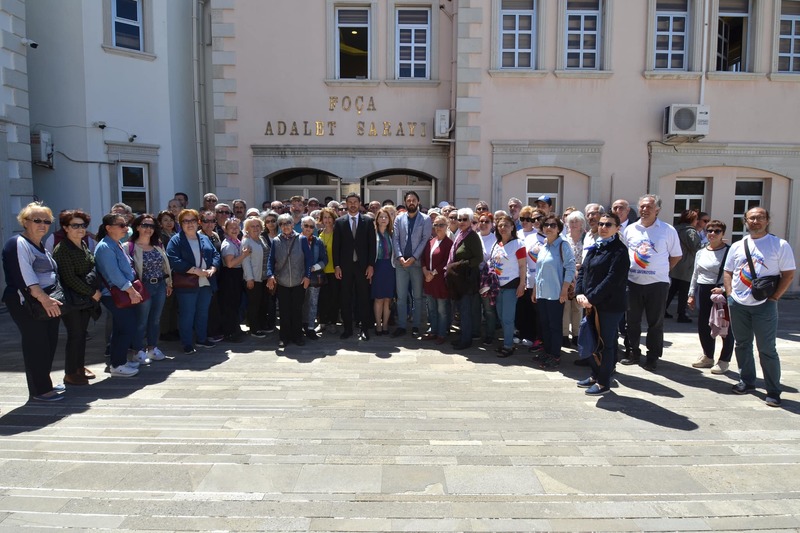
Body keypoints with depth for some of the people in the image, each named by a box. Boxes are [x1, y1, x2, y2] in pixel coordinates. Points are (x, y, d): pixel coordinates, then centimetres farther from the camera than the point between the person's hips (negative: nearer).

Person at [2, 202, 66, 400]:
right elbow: (25, 277, -22)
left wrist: (51, 299, 22)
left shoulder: (41, 246, 18)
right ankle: (39, 390, 5)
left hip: (47, 302, 9)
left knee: (49, 343, 13)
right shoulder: (18, 244, -11)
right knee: (36, 345, -4)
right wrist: (44, 299, -29)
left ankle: (45, 383, 25)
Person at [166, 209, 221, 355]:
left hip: (206, 283, 5)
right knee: (187, 314, 0)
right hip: (187, 285, -5)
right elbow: (174, 261, -16)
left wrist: (212, 269, -9)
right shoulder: (176, 240, -4)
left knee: (203, 313, 14)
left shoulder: (205, 239, 15)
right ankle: (187, 343, 11)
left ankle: (202, 339, 27)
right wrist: (196, 270, -19)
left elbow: (216, 255, 12)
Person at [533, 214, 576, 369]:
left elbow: (570, 268, -12)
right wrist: (535, 290, 16)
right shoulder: (542, 247, 12)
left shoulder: (562, 246, -7)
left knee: (555, 325, 1)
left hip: (555, 294, -6)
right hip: (541, 293, 7)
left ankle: (555, 356, 11)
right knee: (544, 325, 11)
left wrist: (564, 291, -16)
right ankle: (547, 353, 23)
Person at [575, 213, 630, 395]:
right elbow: (583, 270, 11)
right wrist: (580, 293, -5)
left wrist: (591, 298, -19)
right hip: (590, 304, 7)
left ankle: (604, 382, 15)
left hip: (609, 306, -7)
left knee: (606, 343, 2)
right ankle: (595, 375, 32)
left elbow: (612, 279, -19)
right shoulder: (594, 248, 13)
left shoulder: (619, 250, -11)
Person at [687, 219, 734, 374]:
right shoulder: (700, 252, 12)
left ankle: (724, 361, 17)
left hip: (721, 293, -6)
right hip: (703, 292, 6)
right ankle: (708, 357, 30)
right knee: (703, 326, 12)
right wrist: (691, 294, 15)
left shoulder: (729, 251, -8)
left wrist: (723, 289, -24)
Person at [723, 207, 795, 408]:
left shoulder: (780, 245, -2)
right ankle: (747, 381, 27)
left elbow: (788, 274, -3)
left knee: (767, 349, -2)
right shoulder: (737, 246, 10)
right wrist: (730, 294, 4)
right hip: (738, 304, 4)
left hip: (764, 305, -4)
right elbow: (728, 272, 15)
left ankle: (773, 391, 8)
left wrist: (774, 297, -9)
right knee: (741, 345, 13)